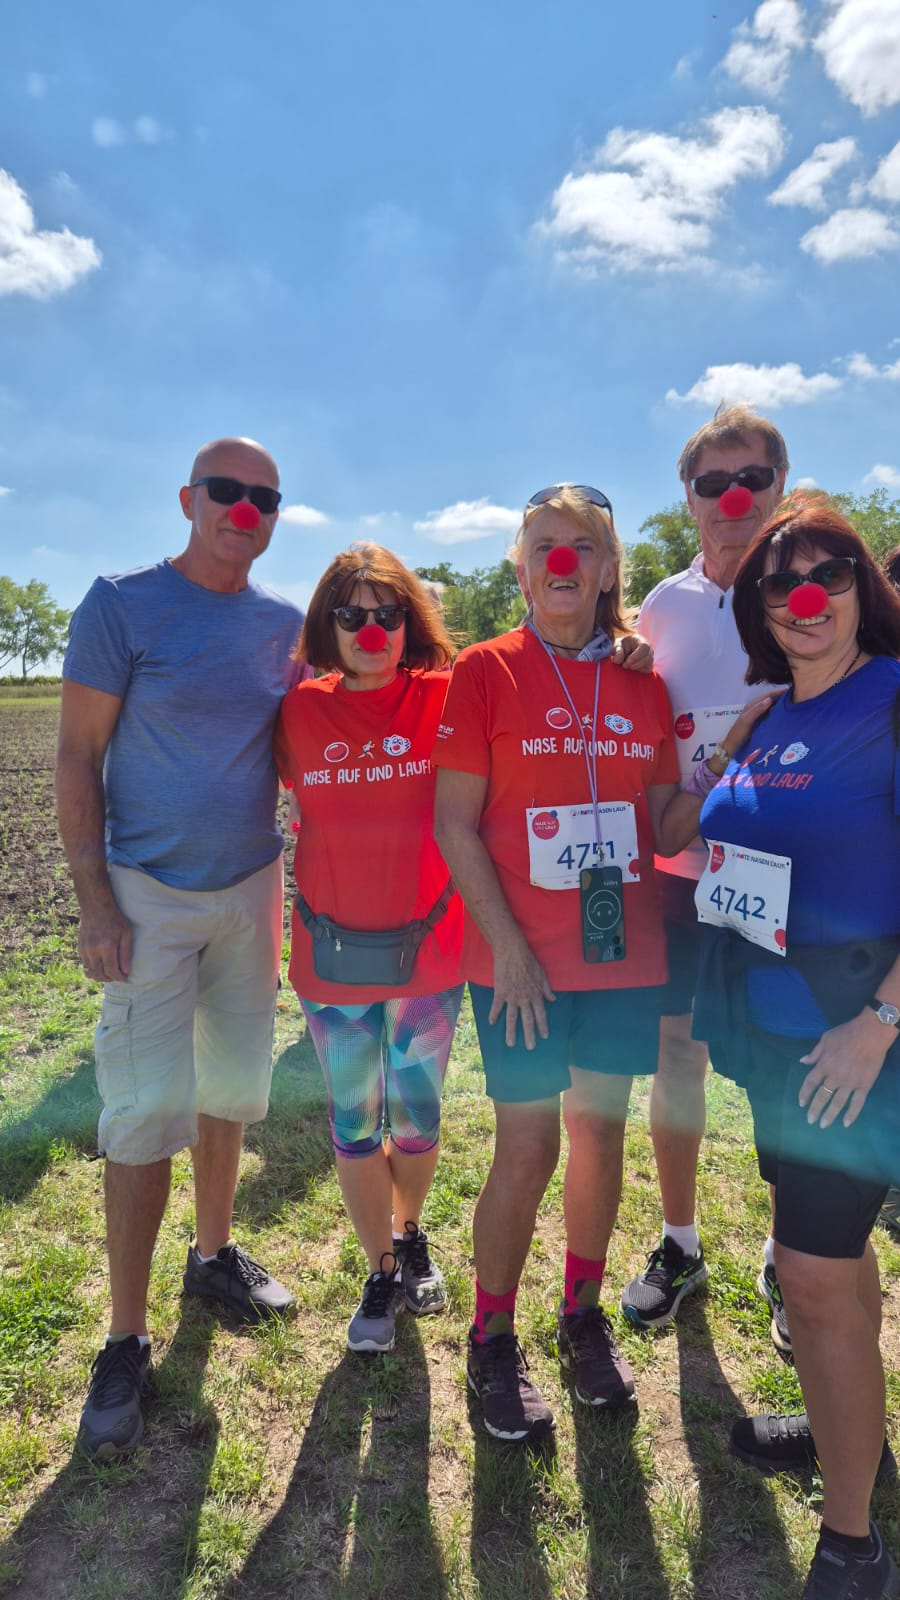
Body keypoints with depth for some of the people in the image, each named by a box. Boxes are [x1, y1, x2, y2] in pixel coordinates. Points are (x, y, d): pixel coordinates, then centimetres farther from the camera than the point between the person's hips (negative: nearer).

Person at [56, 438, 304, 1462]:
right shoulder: (122, 605, -7)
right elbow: (77, 756, -7)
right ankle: (125, 1345, 14)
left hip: (251, 888, 5)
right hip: (150, 895, -4)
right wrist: (95, 904, -13)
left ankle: (213, 1256, 38)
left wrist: (304, 876, 6)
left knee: (233, 1085, 15)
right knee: (148, 1110, -3)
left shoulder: (285, 624, 5)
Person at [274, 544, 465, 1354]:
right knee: (353, 1123, 13)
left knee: (418, 1116, 17)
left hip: (428, 951, -1)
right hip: (333, 954, 1)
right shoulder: (300, 712, -3)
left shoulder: (446, 701, -8)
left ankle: (411, 1235, 46)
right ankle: (381, 1273, 37)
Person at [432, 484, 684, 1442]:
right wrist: (509, 946, -13)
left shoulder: (643, 683, 6)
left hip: (624, 952, 4)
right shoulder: (484, 671, -5)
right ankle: (492, 1343, 28)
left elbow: (662, 815, 12)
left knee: (601, 1133, 15)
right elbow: (454, 825, -9)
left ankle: (583, 1316, 38)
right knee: (527, 1149, 4)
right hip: (522, 960, -3)